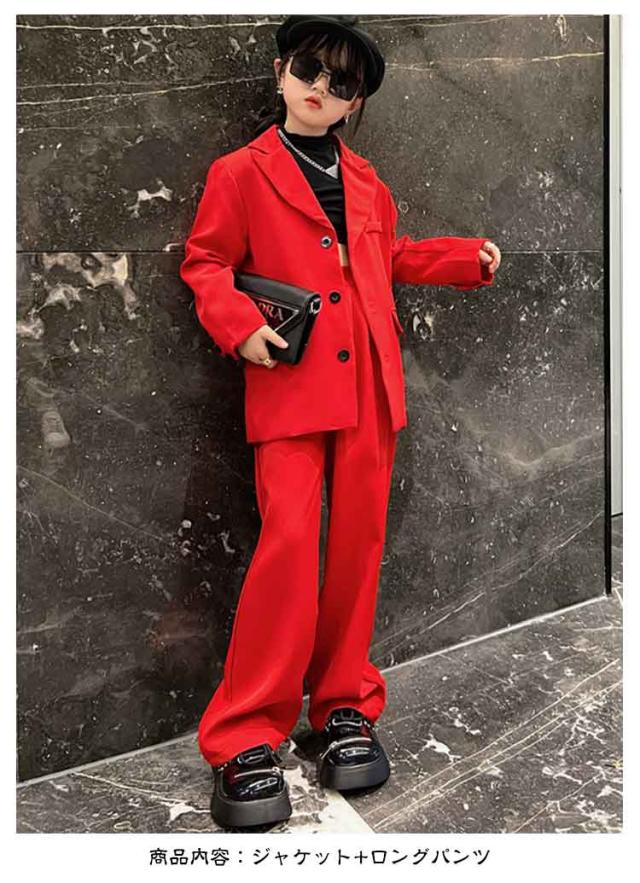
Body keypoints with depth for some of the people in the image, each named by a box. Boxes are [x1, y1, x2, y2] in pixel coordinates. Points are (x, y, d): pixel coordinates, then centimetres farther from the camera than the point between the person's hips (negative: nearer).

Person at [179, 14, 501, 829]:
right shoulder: (240, 173, 6)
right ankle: (246, 737, -4)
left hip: (368, 384, 5)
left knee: (359, 541, 5)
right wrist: (240, 325, -13)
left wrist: (468, 258, 22)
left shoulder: (366, 183, 20)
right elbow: (204, 263, 5)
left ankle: (344, 705, 20)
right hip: (289, 384, -5)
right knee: (289, 536, -16)